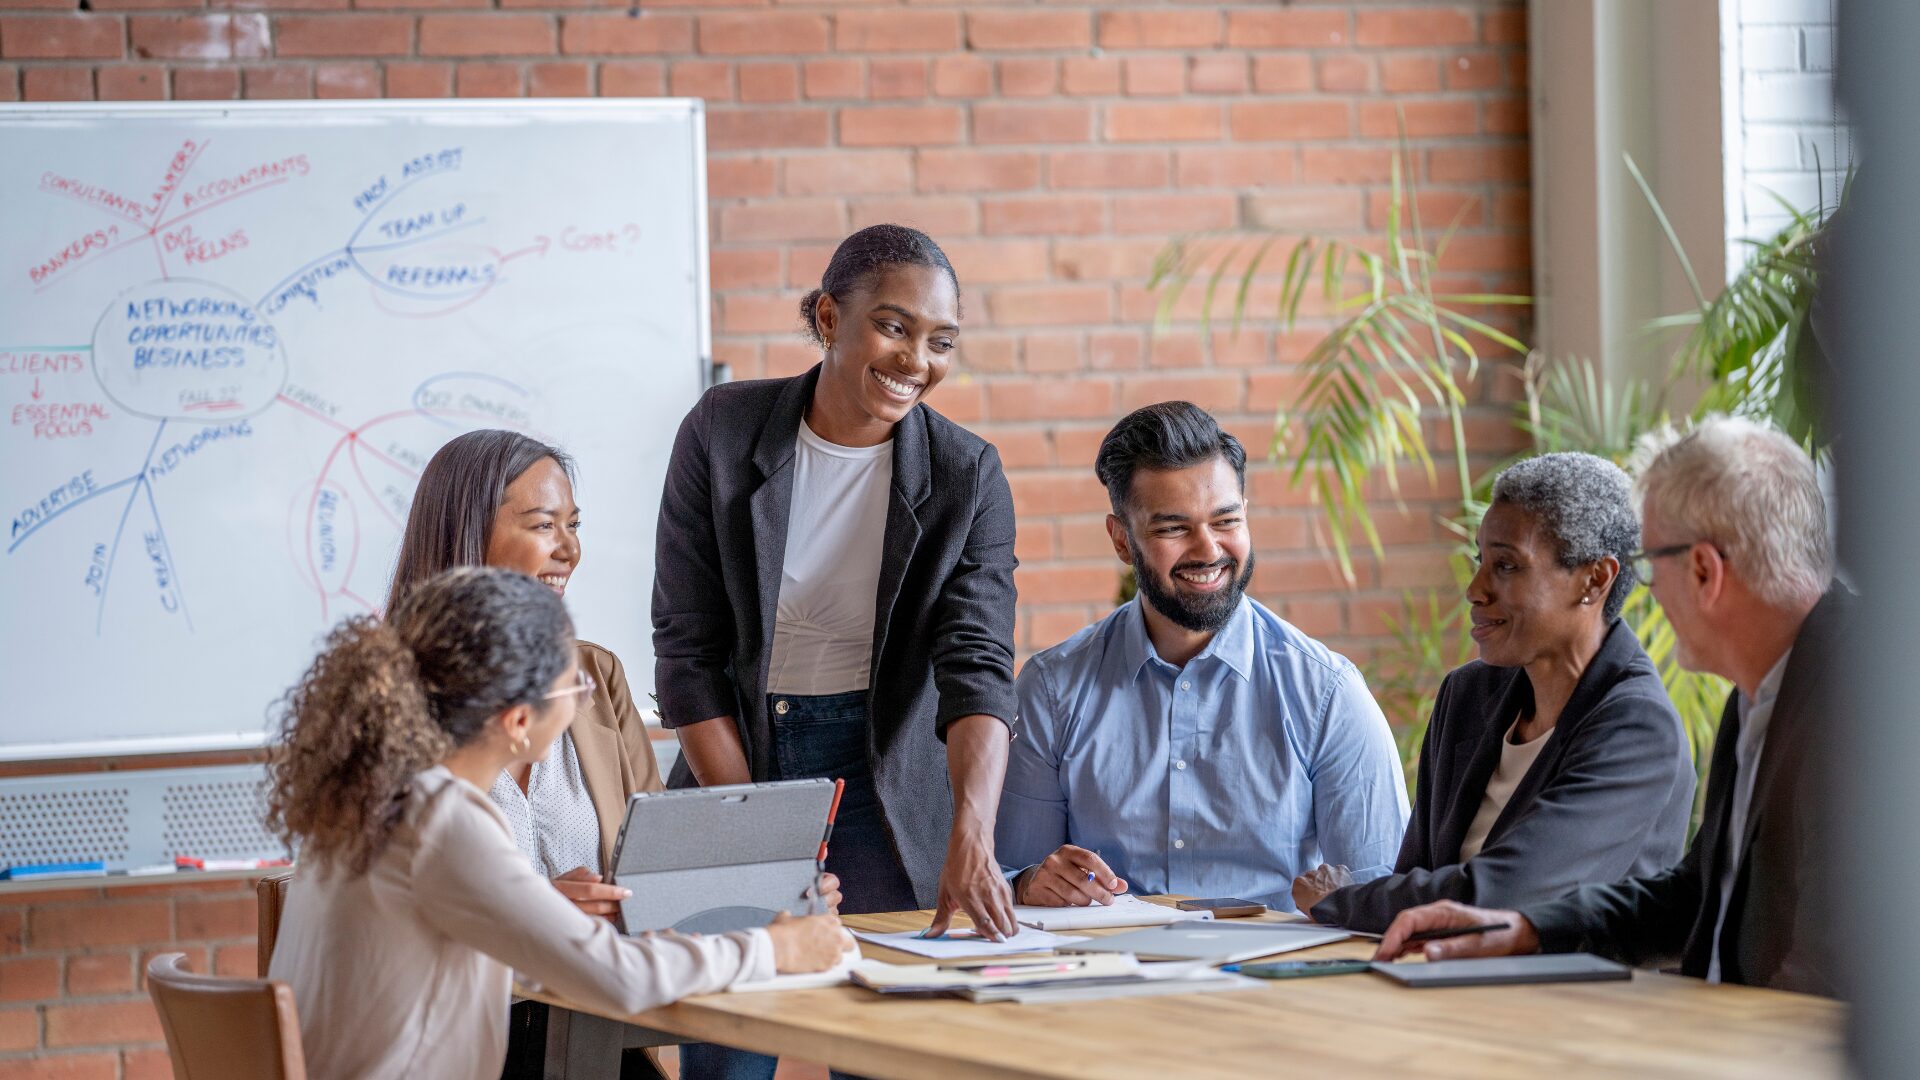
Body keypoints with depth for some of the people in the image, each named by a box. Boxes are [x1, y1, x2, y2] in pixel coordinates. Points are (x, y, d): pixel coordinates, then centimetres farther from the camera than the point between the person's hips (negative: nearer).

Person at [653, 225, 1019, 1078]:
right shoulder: (724, 433, -7)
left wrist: (971, 835, -33)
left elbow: (977, 665, -16)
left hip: (886, 772, 0)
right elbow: (687, 653, -6)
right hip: (735, 757, 0)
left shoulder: (966, 477, -6)